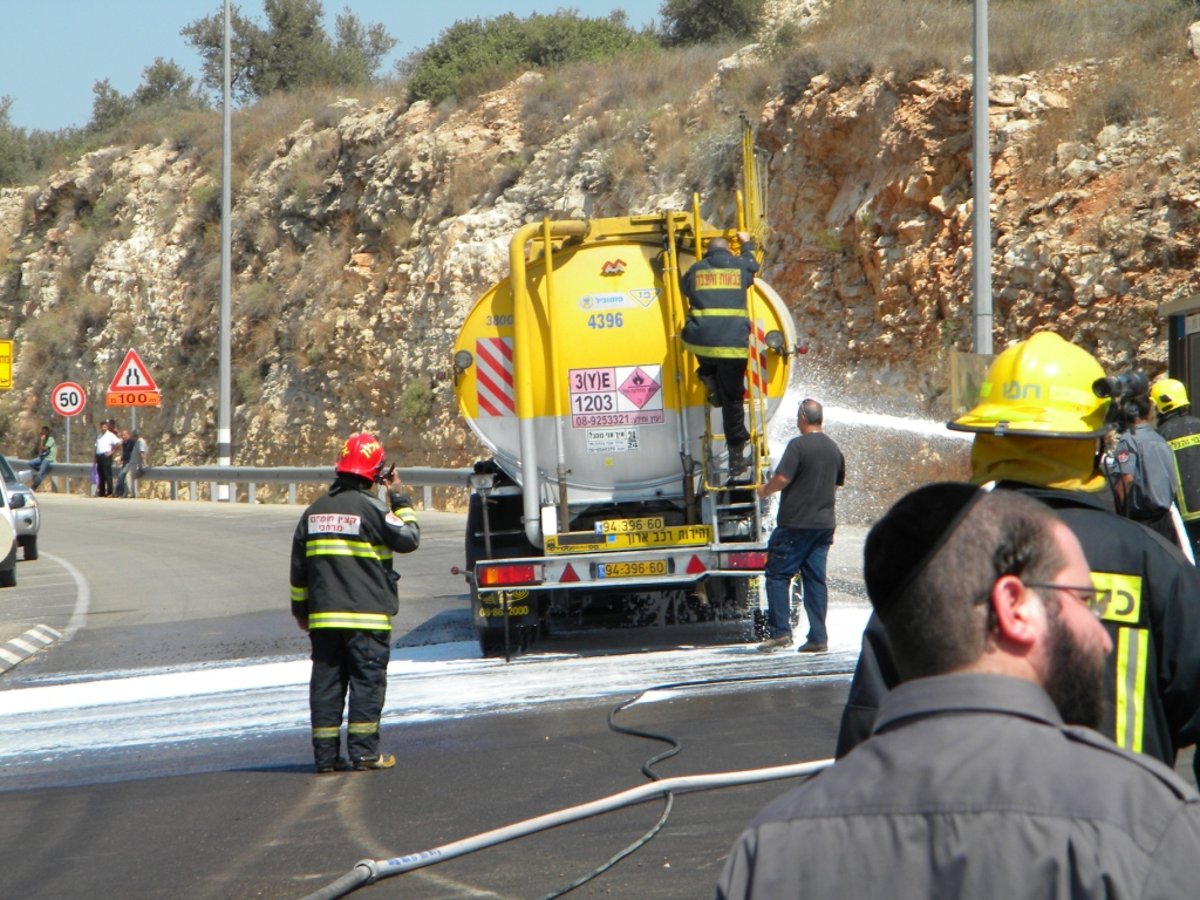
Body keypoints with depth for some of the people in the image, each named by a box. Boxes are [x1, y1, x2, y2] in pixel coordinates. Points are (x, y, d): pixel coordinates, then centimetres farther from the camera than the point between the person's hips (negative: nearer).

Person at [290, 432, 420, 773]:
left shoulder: (314, 512, 10)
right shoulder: (372, 509, -10)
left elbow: (298, 567, 14)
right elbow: (408, 539, -1)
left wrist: (300, 610, 23)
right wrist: (400, 500, 10)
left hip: (323, 617, 5)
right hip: (367, 617, -5)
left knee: (326, 681, 6)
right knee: (367, 681, -2)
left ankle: (326, 754, 5)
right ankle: (364, 750, -7)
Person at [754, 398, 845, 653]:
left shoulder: (798, 445, -12)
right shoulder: (833, 449, 11)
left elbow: (782, 478, -18)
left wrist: (765, 490, 1)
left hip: (796, 524, -7)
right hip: (824, 523, 7)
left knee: (778, 575, 1)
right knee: (815, 579, 7)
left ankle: (779, 631, -6)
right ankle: (818, 638, 2)